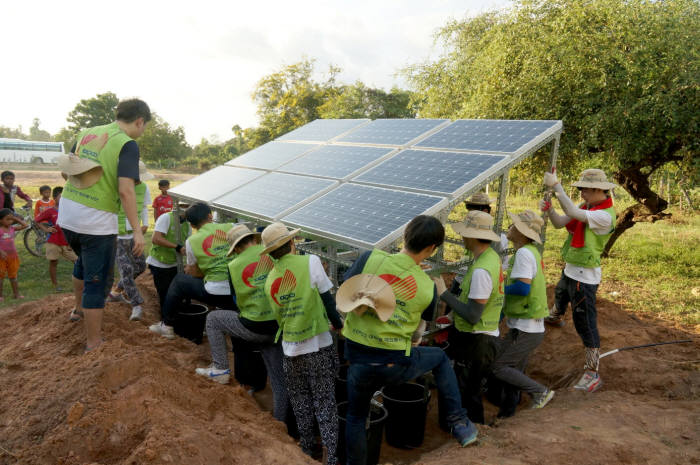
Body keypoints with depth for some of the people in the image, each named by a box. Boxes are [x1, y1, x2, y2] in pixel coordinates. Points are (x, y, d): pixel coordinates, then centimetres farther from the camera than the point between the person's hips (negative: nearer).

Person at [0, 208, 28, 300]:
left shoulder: (12, 228, 2)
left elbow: (25, 225, 7)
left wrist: (16, 219, 2)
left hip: (13, 256, 5)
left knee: (13, 276, 13)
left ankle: (16, 293, 20)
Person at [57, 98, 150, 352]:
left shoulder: (87, 133, 9)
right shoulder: (128, 144, -13)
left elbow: (64, 171, 16)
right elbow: (125, 190, -23)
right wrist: (137, 230, -20)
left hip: (67, 212, 8)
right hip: (96, 220, -7)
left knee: (83, 260, 33)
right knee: (98, 281, 5)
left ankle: (79, 307, 52)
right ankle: (94, 343, 15)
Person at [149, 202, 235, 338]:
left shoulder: (191, 241, 0)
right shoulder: (229, 227, 5)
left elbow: (195, 273, 8)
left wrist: (189, 269, 32)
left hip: (216, 294, -3)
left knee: (179, 280, 20)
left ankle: (167, 326, 32)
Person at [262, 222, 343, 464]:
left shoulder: (270, 280, 1)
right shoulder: (310, 261, -12)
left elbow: (279, 316, 7)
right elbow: (327, 299, -10)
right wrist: (338, 324, 5)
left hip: (290, 349, 3)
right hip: (319, 347, -3)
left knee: (300, 403, 19)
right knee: (324, 403, 8)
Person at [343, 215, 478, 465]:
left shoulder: (371, 258, -11)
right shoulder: (429, 287, -4)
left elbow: (342, 297, -4)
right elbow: (416, 334, 9)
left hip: (358, 360, 1)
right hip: (396, 366, 0)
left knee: (355, 418, 25)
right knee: (440, 358, 29)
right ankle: (459, 423, 28)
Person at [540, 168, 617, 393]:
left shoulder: (605, 215, -24)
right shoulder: (586, 206, 2)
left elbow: (574, 213, -37)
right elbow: (560, 223, -2)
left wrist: (556, 186, -33)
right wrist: (549, 210, -22)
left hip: (585, 277, -9)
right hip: (570, 270, 9)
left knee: (585, 324, -5)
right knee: (560, 296, 37)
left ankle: (592, 374, 4)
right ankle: (555, 317, 71)